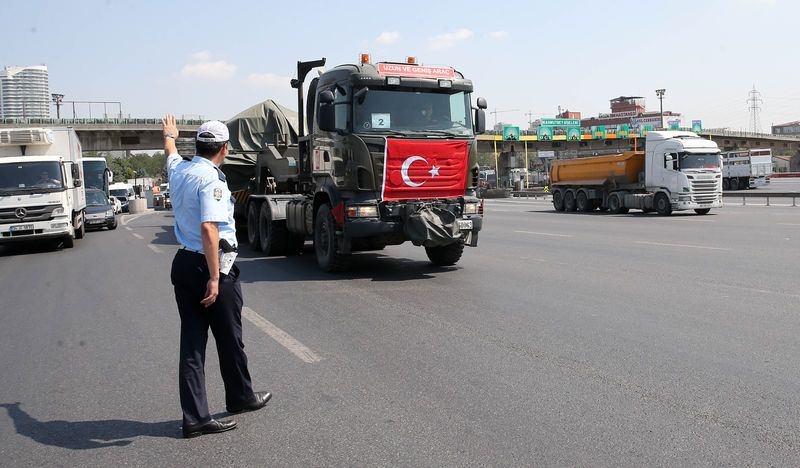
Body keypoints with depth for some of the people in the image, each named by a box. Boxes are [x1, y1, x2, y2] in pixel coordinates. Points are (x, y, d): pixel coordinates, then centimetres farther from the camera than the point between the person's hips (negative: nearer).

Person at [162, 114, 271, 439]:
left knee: (191, 341, 8)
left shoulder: (179, 170, 6)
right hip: (210, 266, -8)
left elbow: (171, 152, 31)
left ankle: (195, 417, 11)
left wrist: (169, 134, 53)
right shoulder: (211, 178, -18)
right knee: (229, 339, 11)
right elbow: (209, 228, -27)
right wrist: (214, 277, -27)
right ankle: (240, 397, 30)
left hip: (183, 263, 8)